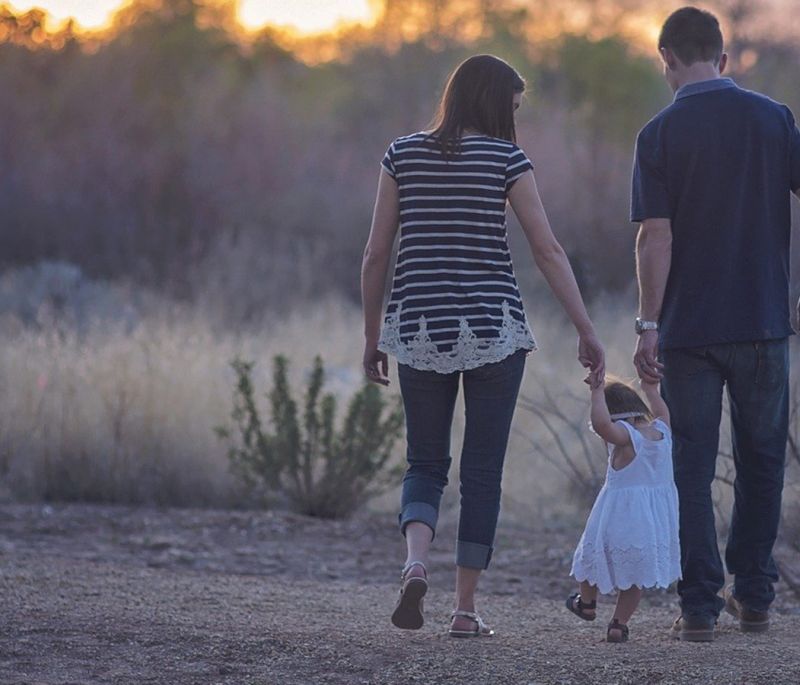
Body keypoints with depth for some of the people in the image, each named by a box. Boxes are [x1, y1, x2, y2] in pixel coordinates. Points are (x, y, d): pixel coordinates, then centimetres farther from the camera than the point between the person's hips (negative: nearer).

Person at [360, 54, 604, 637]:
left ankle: (416, 562, -16)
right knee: (483, 471, 7)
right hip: (493, 327, -2)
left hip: (419, 327, 2)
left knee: (426, 464, 12)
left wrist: (372, 336, 13)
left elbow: (376, 254, 5)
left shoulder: (403, 155, 5)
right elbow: (549, 251, -6)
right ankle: (466, 608, 6)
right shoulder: (505, 158, -3)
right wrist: (587, 331, -3)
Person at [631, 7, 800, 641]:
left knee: (693, 469, 4)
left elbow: (656, 237, -10)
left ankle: (700, 607, 0)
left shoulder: (661, 134, -5)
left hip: (689, 327, -2)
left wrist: (648, 325, -7)